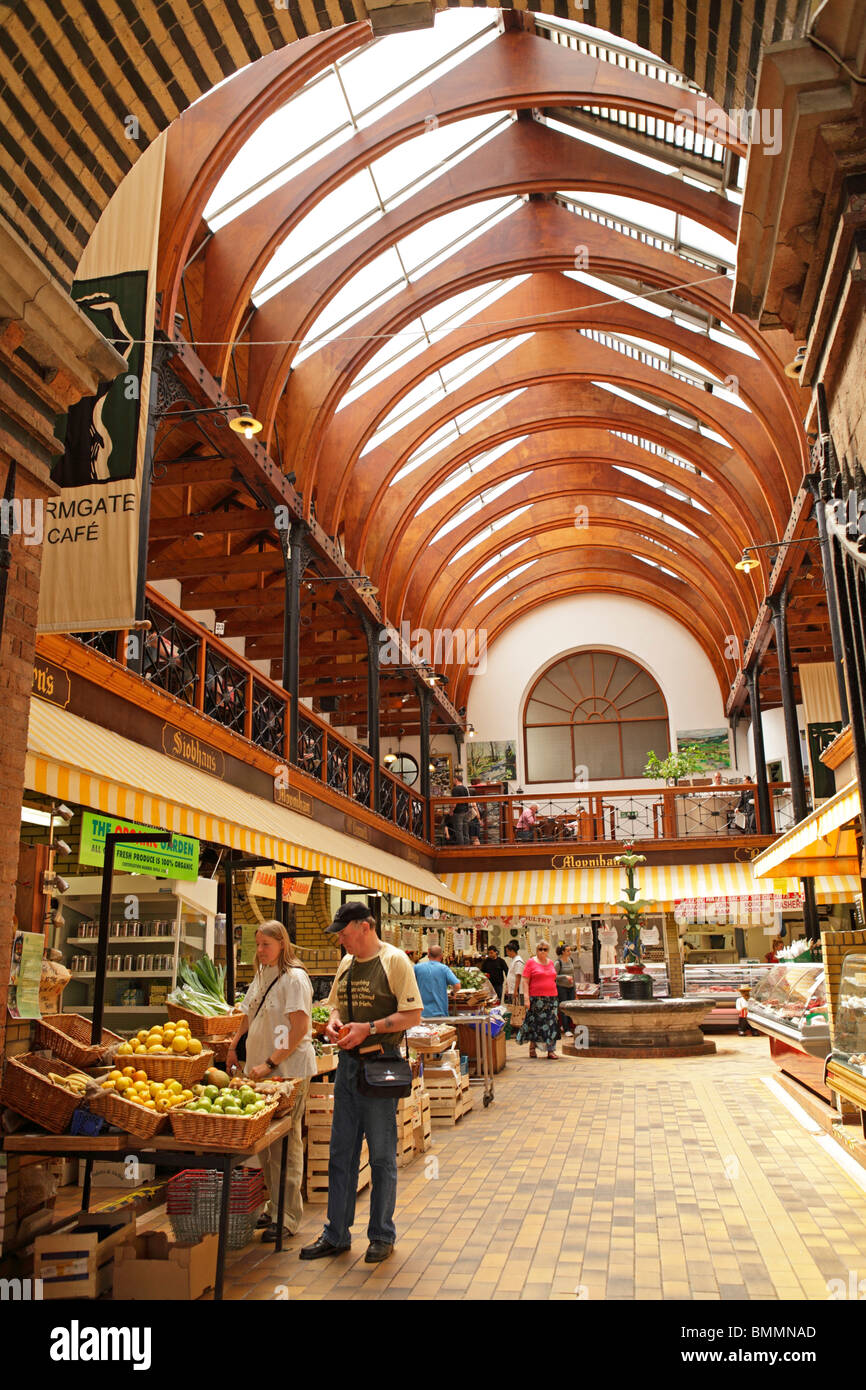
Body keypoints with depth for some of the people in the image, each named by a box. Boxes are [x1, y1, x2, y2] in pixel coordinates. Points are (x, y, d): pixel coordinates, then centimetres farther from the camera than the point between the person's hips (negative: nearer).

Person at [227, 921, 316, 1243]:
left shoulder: (294, 977, -13)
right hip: (260, 1070, 8)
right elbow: (249, 1016, 25)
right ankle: (274, 1208, 26)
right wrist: (233, 1046, 18)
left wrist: (271, 1063, -19)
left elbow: (300, 1028, -19)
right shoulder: (261, 976, 12)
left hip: (289, 1070, -8)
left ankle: (287, 1217, 9)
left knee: (285, 1141, -2)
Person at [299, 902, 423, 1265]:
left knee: (382, 1156, 6)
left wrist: (368, 1027, -21)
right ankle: (336, 1235, 25)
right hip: (348, 1063, 6)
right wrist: (334, 1022, -1)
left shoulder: (395, 960, -12)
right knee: (341, 1154, 13)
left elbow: (413, 1016, -14)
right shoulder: (346, 963, 9)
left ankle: (382, 1236, 21)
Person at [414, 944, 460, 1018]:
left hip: (422, 1013, 1)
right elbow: (457, 986, -10)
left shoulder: (417, 967, 1)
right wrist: (452, 992, 12)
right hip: (439, 1013, -1)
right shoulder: (444, 968, -2)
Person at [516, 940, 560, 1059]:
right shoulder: (531, 962, -3)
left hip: (551, 997, 5)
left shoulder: (550, 962, 13)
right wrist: (526, 997, -14)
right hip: (536, 998, -4)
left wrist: (555, 997, 14)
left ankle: (551, 1050, 7)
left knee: (551, 1023, 2)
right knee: (535, 1022, 1)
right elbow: (525, 981, -6)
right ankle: (532, 1048, 17)